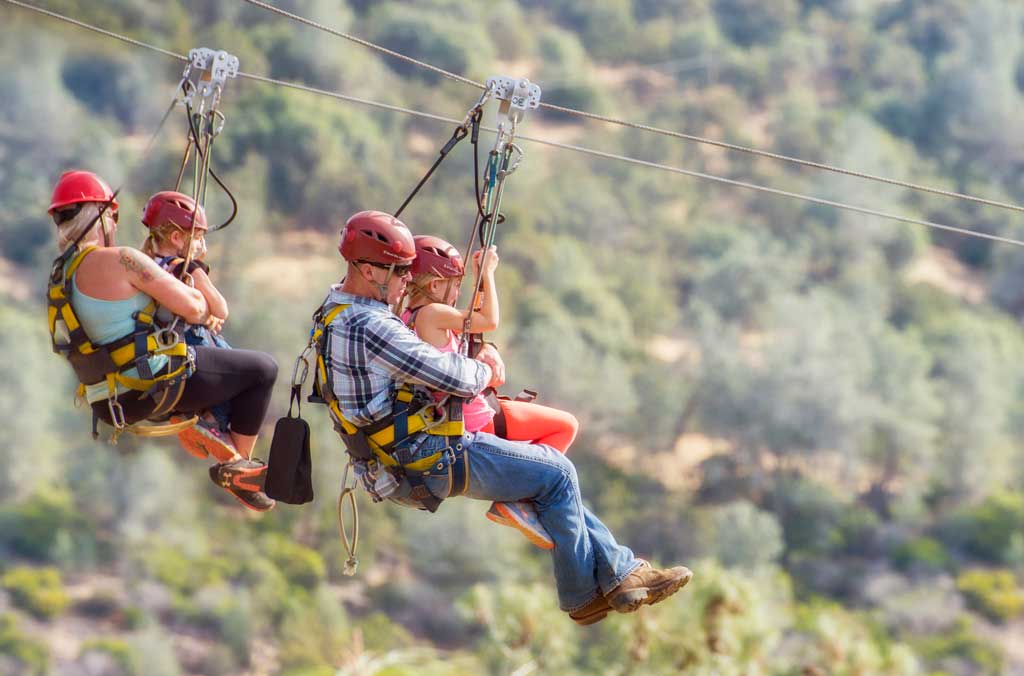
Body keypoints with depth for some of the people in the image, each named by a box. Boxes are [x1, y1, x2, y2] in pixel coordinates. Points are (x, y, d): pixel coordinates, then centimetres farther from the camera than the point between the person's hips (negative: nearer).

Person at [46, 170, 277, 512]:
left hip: (117, 404, 9)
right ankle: (238, 464, 10)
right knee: (263, 368, 9)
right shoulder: (120, 260, -16)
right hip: (156, 385, -9)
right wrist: (206, 310, 10)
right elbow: (192, 308, -15)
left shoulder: (61, 277, 11)